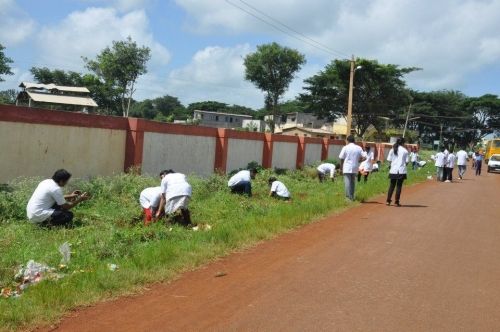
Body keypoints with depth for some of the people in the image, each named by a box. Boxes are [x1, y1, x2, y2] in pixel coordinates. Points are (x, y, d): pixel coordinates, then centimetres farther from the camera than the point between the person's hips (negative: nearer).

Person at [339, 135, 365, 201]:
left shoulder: (345, 148, -5)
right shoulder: (359, 148, 5)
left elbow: (341, 159, -3)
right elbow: (363, 158, 0)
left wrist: (341, 167, 9)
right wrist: (357, 161, 15)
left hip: (347, 168, -4)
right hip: (355, 168, 4)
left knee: (347, 182, -3)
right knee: (353, 182, 15)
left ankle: (348, 197, -8)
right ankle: (352, 196, 20)